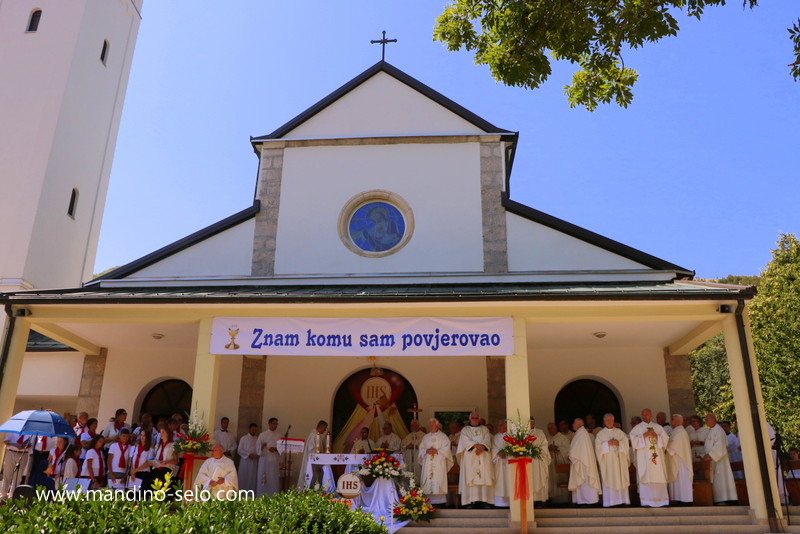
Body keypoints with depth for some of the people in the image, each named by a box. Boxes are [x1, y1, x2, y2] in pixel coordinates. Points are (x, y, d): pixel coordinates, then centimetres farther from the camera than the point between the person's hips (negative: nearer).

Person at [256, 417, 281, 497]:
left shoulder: (279, 436, 10)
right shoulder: (262, 435, 5)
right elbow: (257, 447, 1)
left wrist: (276, 449, -14)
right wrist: (262, 446, -20)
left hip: (275, 461, 1)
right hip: (264, 460, -1)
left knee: (274, 480, -1)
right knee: (263, 480, -2)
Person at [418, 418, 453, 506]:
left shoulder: (442, 436, 6)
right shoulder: (426, 437, 17)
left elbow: (446, 448, -3)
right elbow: (421, 448, 13)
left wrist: (437, 451, -13)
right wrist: (427, 451, -7)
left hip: (439, 462, -3)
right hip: (427, 462, 3)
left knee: (438, 480, -9)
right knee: (428, 479, -4)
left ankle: (439, 500, -7)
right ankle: (429, 500, -2)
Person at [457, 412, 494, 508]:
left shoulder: (484, 429, 19)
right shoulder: (465, 430, 14)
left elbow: (487, 440, 4)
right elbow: (466, 441, -3)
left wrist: (482, 446, -17)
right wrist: (476, 445, -18)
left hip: (483, 458, 2)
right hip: (470, 458, -2)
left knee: (484, 477, -7)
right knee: (471, 478, -9)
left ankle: (484, 500, -9)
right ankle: (470, 501, -12)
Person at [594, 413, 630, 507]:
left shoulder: (619, 432, 13)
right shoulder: (600, 433, 8)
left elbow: (626, 442, 5)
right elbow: (598, 446, -1)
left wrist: (618, 442, -12)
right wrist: (608, 443, -12)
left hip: (619, 459, 2)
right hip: (607, 460, -2)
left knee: (621, 479, -1)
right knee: (609, 480, -6)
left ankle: (622, 499, 4)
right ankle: (609, 502, -6)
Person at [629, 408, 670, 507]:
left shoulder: (658, 427, 15)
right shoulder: (637, 428, 6)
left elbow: (666, 439, 10)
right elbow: (633, 439, -4)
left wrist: (657, 436, -6)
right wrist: (643, 435, -12)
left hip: (657, 457, 3)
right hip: (644, 457, -3)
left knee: (659, 479, 0)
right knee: (646, 479, -8)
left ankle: (661, 500, 6)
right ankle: (647, 501, -8)